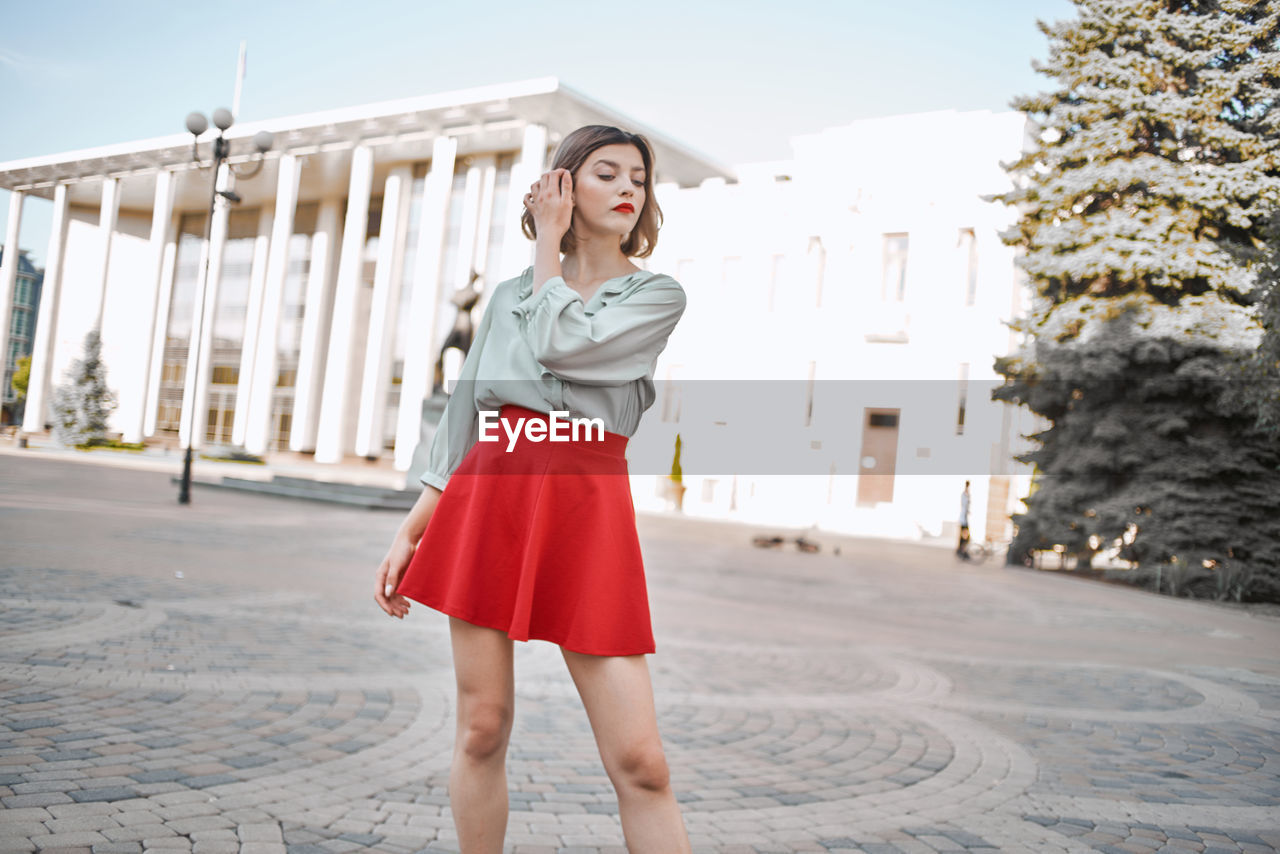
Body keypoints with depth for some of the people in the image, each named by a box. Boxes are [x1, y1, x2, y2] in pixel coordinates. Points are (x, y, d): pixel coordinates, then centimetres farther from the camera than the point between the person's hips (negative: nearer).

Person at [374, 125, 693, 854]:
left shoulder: (657, 294, 6)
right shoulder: (510, 294, 15)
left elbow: (561, 344, -12)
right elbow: (462, 416, 15)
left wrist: (548, 242, 3)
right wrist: (410, 532, 9)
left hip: (586, 511, -2)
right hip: (488, 494, 3)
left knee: (641, 762, -7)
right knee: (482, 731, 5)